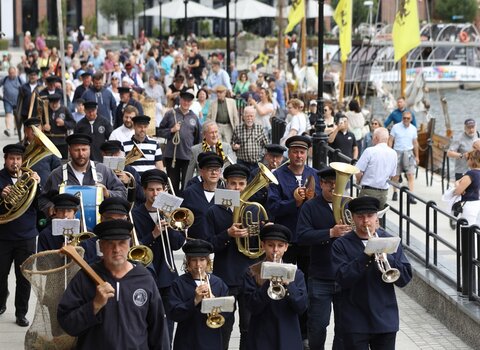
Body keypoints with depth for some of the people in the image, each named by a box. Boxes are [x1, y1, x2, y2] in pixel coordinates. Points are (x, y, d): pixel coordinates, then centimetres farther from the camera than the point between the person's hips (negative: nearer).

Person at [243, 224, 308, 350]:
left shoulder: (296, 274, 6)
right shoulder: (252, 273, 1)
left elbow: (301, 307, -4)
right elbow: (253, 307, -10)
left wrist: (288, 283, -17)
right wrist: (269, 282, -20)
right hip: (262, 339, -1)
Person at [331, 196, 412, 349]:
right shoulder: (341, 245, 0)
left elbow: (405, 279, 0)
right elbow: (343, 279, -13)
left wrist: (386, 257, -16)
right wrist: (366, 256, -22)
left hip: (385, 320, 2)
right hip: (355, 323, -2)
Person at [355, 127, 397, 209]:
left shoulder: (370, 151, -13)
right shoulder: (393, 153, 6)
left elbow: (358, 171, -12)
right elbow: (392, 175, 13)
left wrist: (359, 181, 8)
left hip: (368, 191, -6)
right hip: (384, 192, 6)